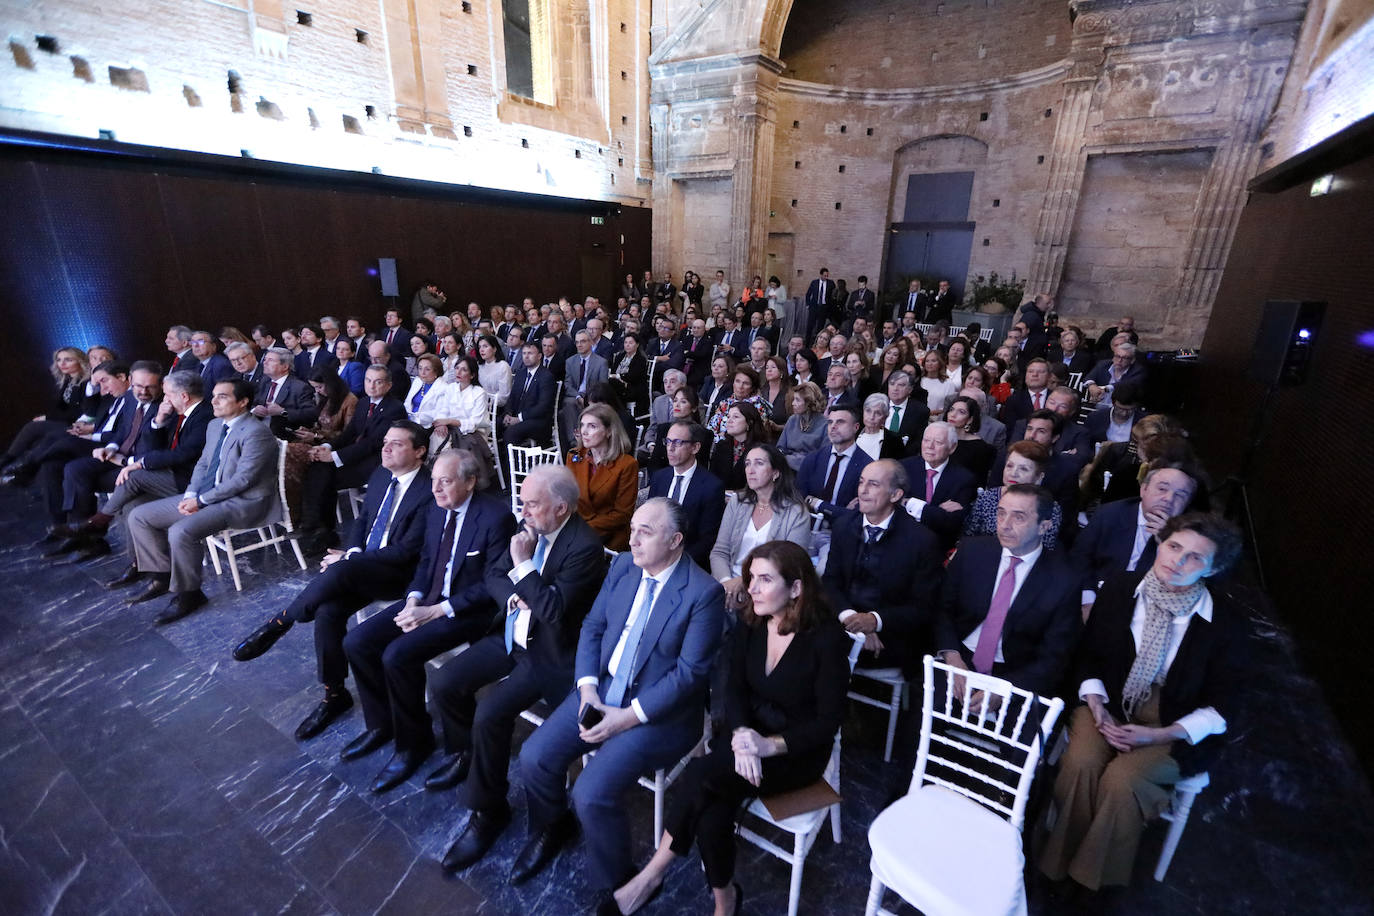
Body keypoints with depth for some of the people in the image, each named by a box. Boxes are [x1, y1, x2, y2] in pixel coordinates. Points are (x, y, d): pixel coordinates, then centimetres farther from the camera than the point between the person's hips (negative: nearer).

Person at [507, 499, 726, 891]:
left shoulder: (704, 592, -20)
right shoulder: (623, 565, 0)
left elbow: (691, 672, -19)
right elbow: (592, 627, 6)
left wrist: (627, 717, -20)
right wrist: (587, 687, -8)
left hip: (658, 711, -6)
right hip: (601, 690, 6)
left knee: (591, 792, -19)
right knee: (534, 756, -2)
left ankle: (614, 885, 11)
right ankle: (552, 828, 31)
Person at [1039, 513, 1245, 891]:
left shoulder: (1227, 621, -9)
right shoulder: (1119, 588, -4)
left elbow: (1221, 707, -4)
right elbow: (1088, 655, 5)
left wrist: (1161, 735, -17)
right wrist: (1095, 704, -10)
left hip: (1176, 724, -1)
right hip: (1111, 703, 2)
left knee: (1121, 779, -27)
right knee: (1079, 764, -26)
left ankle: (1094, 880, -2)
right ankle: (1059, 863, -4)